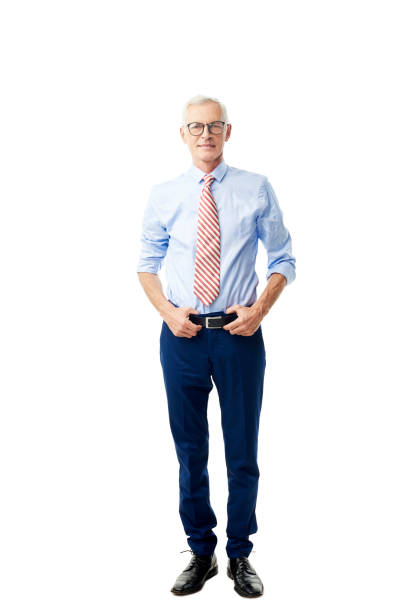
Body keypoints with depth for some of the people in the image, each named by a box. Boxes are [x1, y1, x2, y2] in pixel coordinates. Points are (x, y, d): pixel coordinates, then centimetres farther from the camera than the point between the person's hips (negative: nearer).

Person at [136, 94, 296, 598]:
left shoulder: (257, 189, 1)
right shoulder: (164, 196, 4)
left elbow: (283, 260, 5)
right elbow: (147, 263, 11)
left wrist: (261, 308, -10)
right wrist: (167, 311, -5)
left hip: (240, 333, -1)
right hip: (181, 334, 1)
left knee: (242, 452, 9)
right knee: (190, 452, 12)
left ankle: (240, 556, 29)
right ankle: (200, 554, 31)